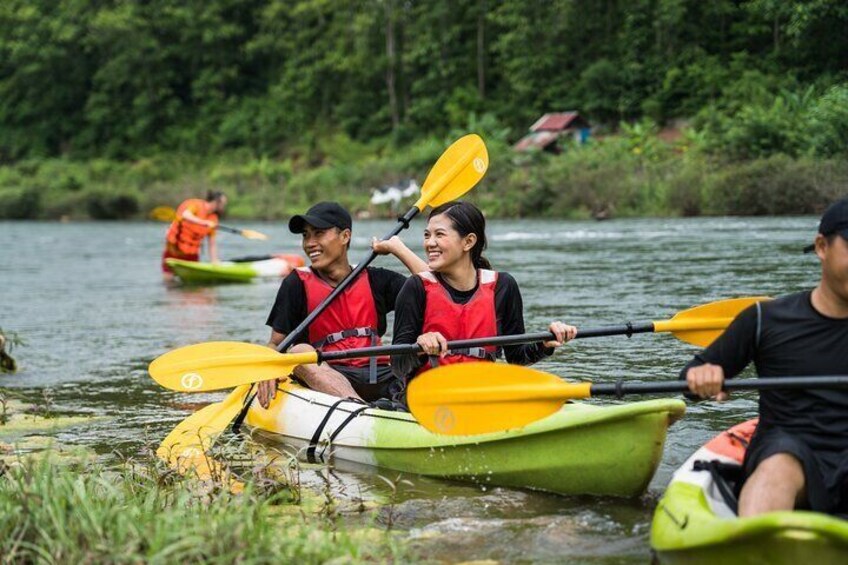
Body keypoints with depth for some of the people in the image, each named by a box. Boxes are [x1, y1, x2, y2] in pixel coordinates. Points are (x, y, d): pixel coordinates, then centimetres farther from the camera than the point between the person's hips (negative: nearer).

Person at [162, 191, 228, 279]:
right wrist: (204, 223, -45)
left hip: (192, 256, 5)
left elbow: (212, 244, 6)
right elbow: (185, 215, -36)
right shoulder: (195, 204, -13)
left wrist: (214, 262, -3)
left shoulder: (213, 219, 3)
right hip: (174, 250, -5)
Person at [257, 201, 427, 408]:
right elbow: (276, 344, 8)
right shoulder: (297, 284, 10)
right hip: (327, 377, -2)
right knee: (300, 352, -33)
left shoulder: (373, 280, 15)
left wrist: (395, 246, 9)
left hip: (378, 375, 2)